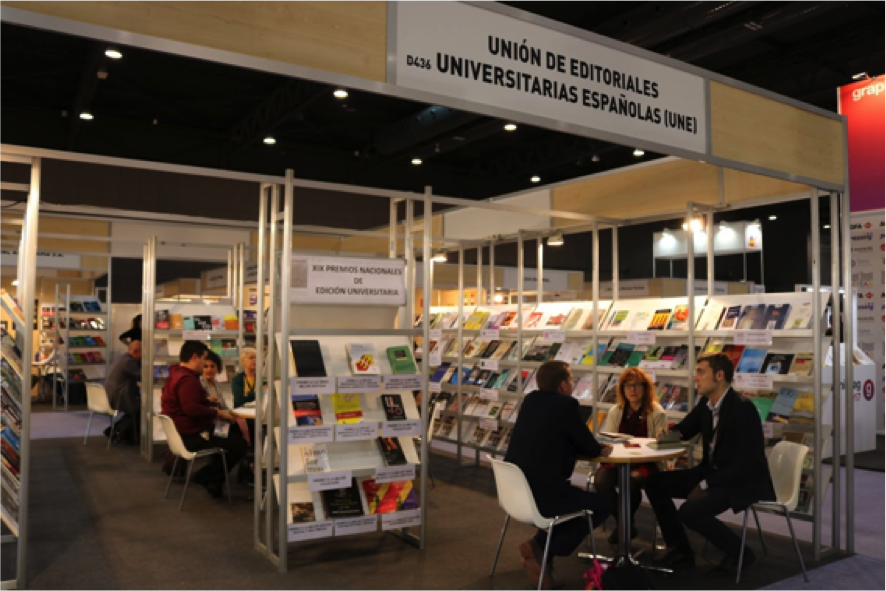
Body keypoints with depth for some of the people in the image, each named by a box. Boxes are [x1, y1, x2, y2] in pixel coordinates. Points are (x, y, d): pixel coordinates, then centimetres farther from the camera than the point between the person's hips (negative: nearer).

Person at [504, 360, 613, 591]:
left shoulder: (531, 399, 10)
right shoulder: (566, 404, -12)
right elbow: (589, 448, -3)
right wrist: (602, 449, 19)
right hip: (541, 495, -8)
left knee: (579, 496, 32)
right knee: (602, 505, 13)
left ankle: (541, 548, 18)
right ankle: (542, 549, 4)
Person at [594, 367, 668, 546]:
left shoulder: (657, 413, -1)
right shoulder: (615, 412, 10)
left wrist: (638, 470, -19)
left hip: (646, 464, -3)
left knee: (631, 482, -35)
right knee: (601, 480, -27)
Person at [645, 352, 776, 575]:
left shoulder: (742, 408, -23)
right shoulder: (705, 403, 1)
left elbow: (746, 464, -26)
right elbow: (684, 430, 17)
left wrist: (705, 484, -22)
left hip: (743, 481, -9)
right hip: (712, 471, 9)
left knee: (690, 511, -28)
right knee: (655, 483, 1)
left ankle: (739, 552, -2)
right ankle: (681, 550, 12)